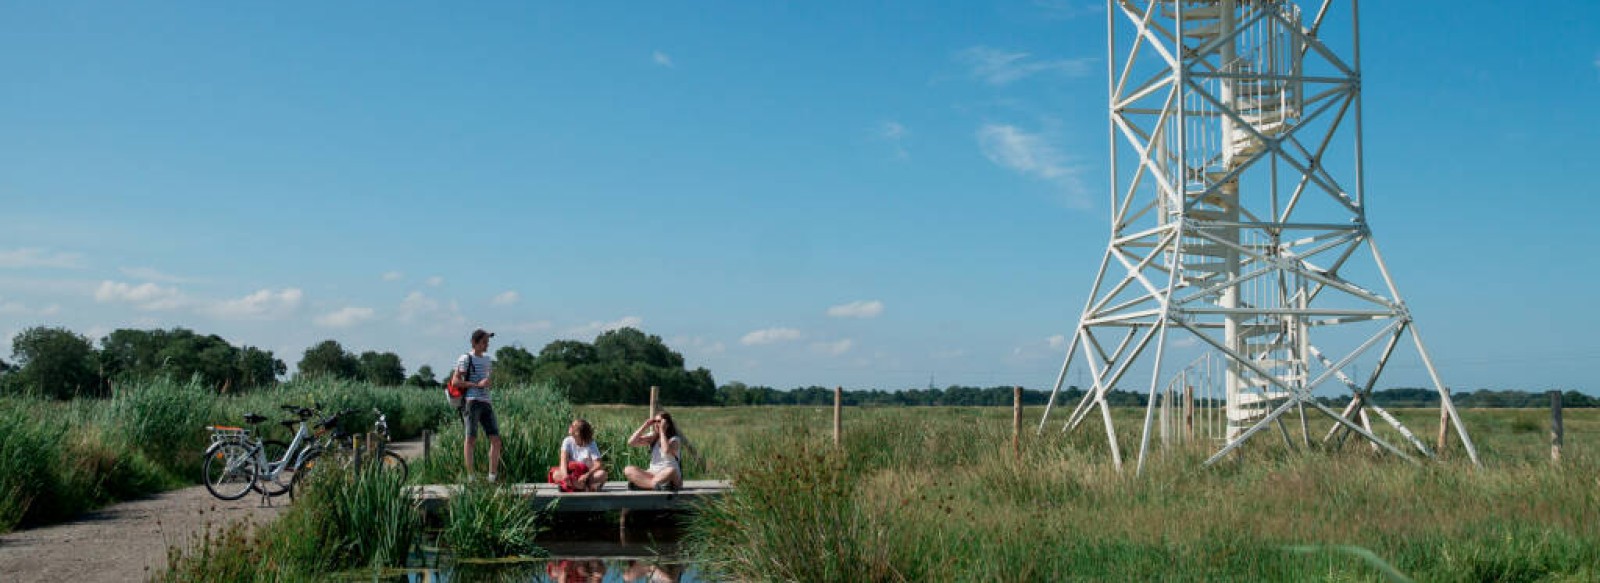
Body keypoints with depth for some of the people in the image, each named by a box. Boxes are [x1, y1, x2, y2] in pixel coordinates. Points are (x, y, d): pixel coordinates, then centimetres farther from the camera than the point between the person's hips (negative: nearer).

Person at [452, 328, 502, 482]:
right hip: (471, 402, -6)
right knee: (471, 438, -8)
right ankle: (470, 476, -6)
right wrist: (477, 384, -13)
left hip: (486, 403, 7)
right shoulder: (465, 359, -1)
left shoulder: (487, 360, 20)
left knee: (495, 438, -2)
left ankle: (493, 475, 2)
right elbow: (455, 381, -8)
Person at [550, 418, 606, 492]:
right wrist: (565, 474, -36)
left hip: (587, 473, -1)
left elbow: (598, 465, -17)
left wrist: (587, 475, -33)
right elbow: (564, 460, -17)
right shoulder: (567, 441, -3)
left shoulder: (591, 445, -7)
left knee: (602, 474, -31)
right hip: (571, 473, 1)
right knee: (556, 474, -32)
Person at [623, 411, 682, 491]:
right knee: (628, 470, -19)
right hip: (652, 474, 5)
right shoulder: (652, 437, 11)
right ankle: (657, 484, -39)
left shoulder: (674, 440, -4)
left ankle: (643, 483, -35)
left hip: (672, 478, -5)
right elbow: (631, 442, 1)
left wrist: (662, 431, -18)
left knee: (671, 471, -41)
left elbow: (666, 451, -27)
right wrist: (645, 426, -3)